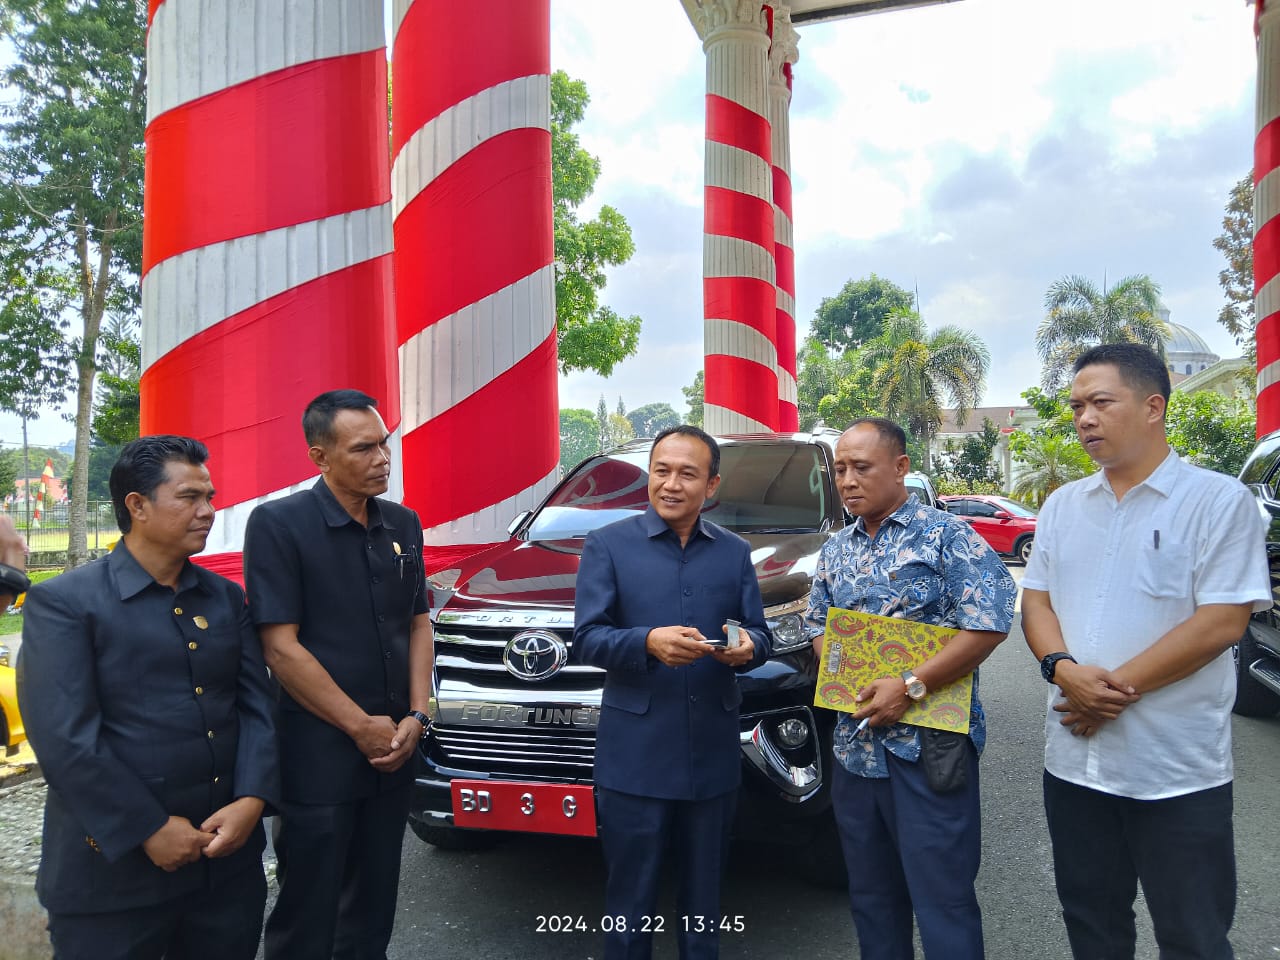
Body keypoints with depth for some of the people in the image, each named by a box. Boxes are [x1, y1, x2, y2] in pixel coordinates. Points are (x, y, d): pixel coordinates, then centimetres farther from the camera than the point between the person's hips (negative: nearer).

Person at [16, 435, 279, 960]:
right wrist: (148, 829, -16)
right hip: (114, 867, -4)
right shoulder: (62, 602, -7)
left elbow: (256, 705, 3)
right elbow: (64, 739, -15)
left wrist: (252, 800, -11)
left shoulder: (227, 598, 8)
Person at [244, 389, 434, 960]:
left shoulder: (404, 525, 5)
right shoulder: (278, 524, -13)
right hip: (317, 758, -5)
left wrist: (415, 716, -3)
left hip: (393, 753, 5)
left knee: (373, 911, 20)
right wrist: (361, 726, -14)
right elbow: (281, 647, -16)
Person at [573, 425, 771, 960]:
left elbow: (759, 637, 8)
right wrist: (648, 642, -26)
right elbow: (586, 638, -8)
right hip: (634, 756, -3)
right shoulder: (608, 544, -2)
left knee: (704, 894, 18)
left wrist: (747, 647, -15)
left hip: (713, 755, 3)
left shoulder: (735, 552, 8)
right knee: (630, 897, 9)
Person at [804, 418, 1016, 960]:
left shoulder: (946, 535, -8)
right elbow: (819, 623, 20)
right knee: (870, 895, 18)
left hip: (929, 746, -6)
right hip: (854, 745, 6)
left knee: (942, 899, 2)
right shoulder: (835, 551, 11)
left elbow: (990, 622, -17)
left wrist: (911, 686, -20)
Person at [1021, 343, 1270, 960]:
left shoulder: (1219, 501, -8)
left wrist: (1118, 687, -18)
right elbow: (1035, 602, 7)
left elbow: (1222, 622, -15)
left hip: (1179, 771, -5)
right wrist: (1063, 669, -13)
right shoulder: (1062, 506, 8)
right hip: (1073, 758, 5)